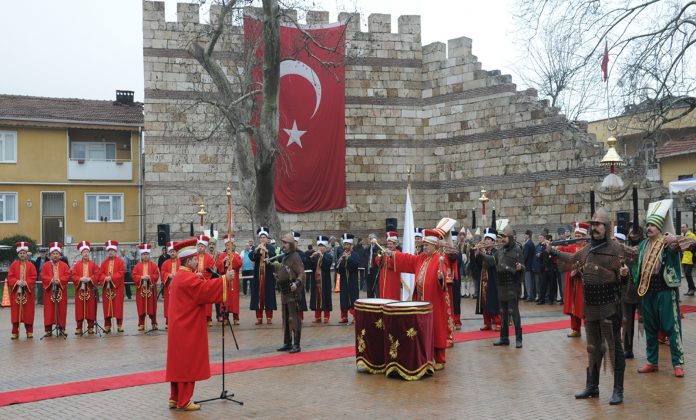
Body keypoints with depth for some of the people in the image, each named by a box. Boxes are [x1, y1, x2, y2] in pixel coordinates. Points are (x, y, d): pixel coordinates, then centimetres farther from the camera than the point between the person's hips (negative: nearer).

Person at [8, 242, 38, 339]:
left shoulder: (30, 265, 4)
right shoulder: (13, 265, 5)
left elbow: (33, 277, -2)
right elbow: (10, 277, 0)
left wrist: (26, 283, -17)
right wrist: (17, 282, -17)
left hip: (27, 292, 0)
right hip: (16, 291, 1)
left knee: (28, 312, 2)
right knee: (16, 312, 1)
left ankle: (29, 331, 11)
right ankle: (15, 332, 7)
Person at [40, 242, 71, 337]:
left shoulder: (64, 265, 6)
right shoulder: (46, 265, 7)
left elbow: (67, 276, -2)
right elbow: (43, 276, -1)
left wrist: (59, 280, -18)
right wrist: (51, 280, -17)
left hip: (61, 291, 0)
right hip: (49, 291, 0)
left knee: (61, 309, 2)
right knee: (49, 310, -1)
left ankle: (61, 328, 9)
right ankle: (48, 330, 2)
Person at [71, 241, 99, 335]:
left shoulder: (93, 264, 7)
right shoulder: (77, 264, 8)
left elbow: (97, 275, 0)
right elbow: (73, 276, 1)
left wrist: (89, 279, -16)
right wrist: (80, 279, -15)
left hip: (90, 290, 0)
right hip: (80, 290, 0)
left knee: (91, 309, 1)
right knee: (79, 309, -1)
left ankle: (90, 327, 8)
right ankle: (79, 328, 5)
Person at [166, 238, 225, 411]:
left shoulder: (179, 276, 14)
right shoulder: (188, 278, -19)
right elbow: (207, 289, -26)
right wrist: (224, 279, -19)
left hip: (180, 327, 10)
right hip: (188, 329, -10)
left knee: (179, 362, 14)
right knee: (188, 363, -3)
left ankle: (175, 398, 20)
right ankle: (184, 401, 3)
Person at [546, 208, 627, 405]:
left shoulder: (615, 247, -11)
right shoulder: (587, 249, 8)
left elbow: (620, 273, -12)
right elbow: (572, 259, 26)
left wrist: (624, 272, -35)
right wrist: (552, 250, 28)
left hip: (609, 306, -7)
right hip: (590, 306, 7)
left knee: (614, 347, -1)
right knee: (593, 347, 16)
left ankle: (618, 390, 8)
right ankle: (592, 386, 28)